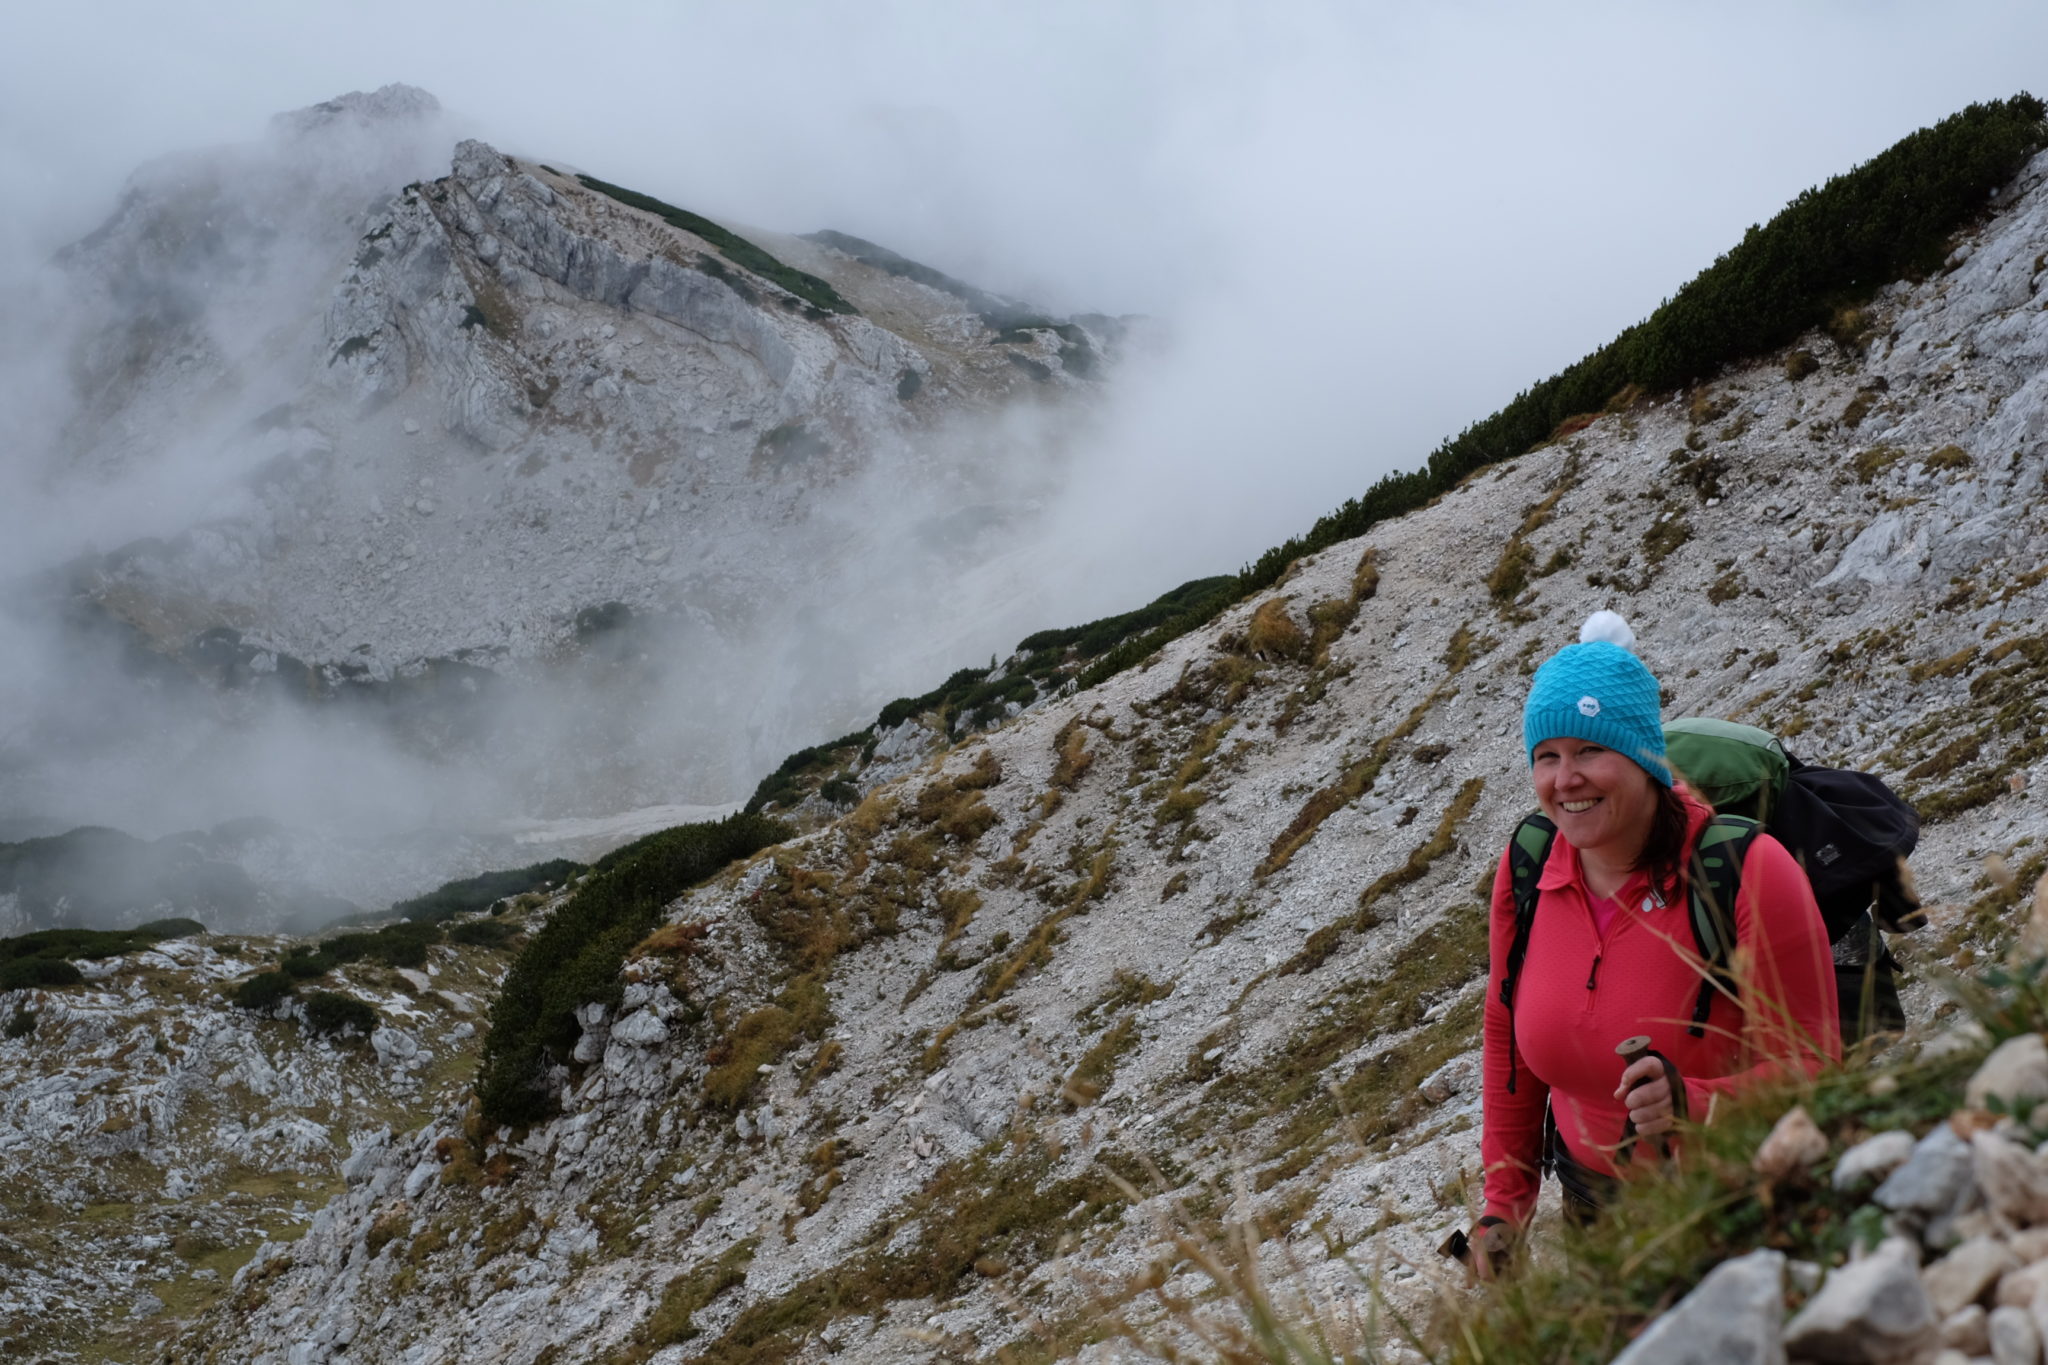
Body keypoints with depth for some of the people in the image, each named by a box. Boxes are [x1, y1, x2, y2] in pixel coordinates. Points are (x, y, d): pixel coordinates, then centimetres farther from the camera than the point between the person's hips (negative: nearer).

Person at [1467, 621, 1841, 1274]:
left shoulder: (1748, 873, -21)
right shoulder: (1524, 874, -7)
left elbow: (1808, 1066, -18)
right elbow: (1507, 1034, 8)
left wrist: (1696, 1103, -37)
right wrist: (1505, 1203, 10)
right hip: (1593, 1204, 5)